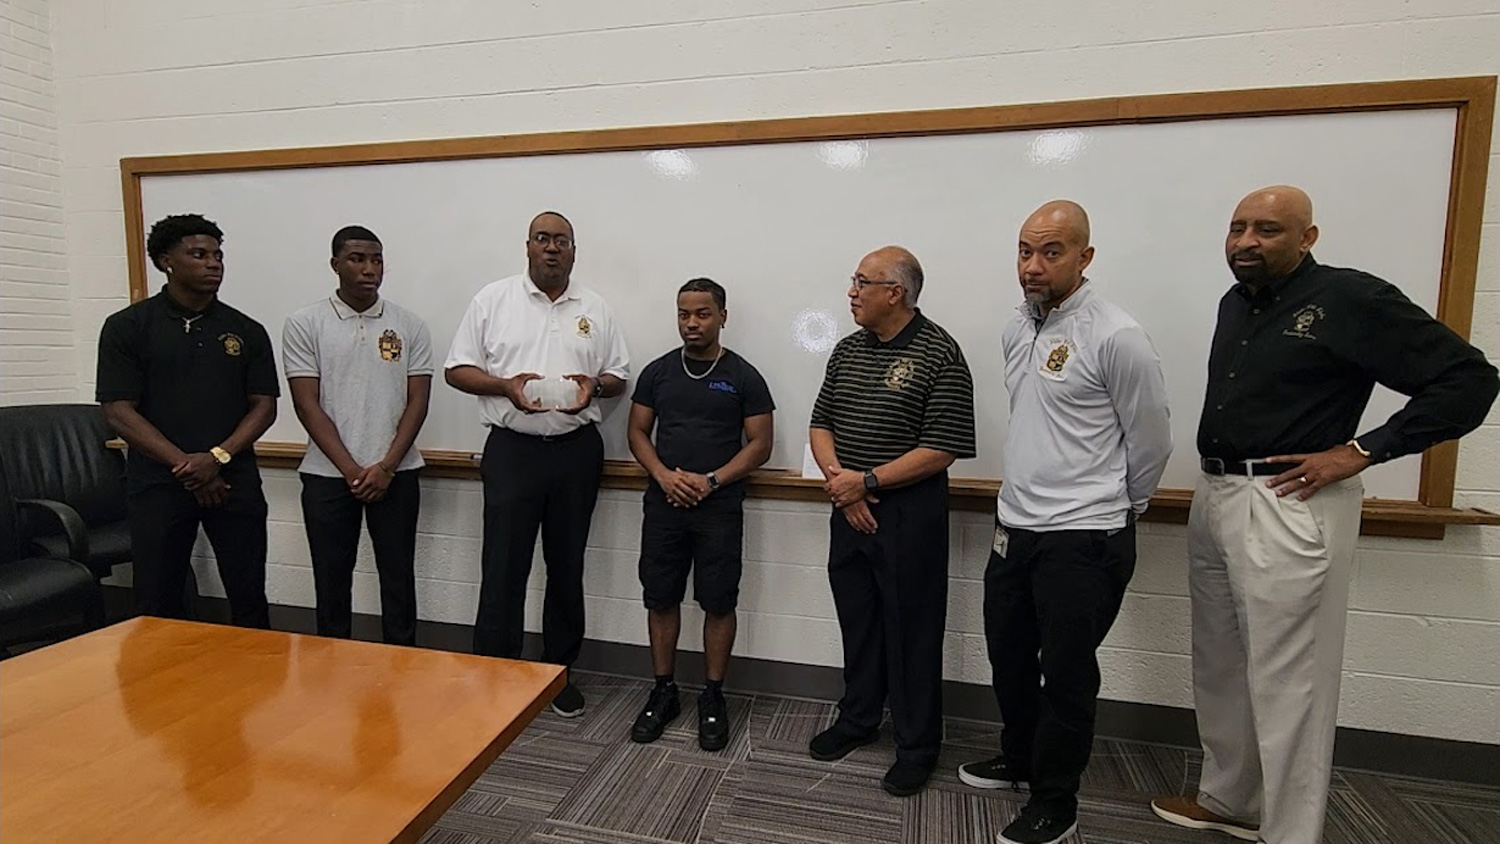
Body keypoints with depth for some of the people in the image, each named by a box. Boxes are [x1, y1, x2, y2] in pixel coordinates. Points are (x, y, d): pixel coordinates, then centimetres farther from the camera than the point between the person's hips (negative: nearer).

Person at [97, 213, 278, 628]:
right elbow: (119, 411, -4)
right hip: (157, 484, -1)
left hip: (234, 481, 1)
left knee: (249, 598, 5)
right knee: (158, 603, 7)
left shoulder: (247, 331, 7)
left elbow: (264, 406, 4)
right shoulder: (127, 327, 2)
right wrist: (186, 466, -13)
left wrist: (217, 457, -11)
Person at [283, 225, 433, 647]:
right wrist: (351, 469, -11)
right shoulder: (305, 324, 0)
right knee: (332, 579, 11)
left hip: (396, 473, 1)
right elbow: (307, 405, -4)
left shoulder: (410, 325, 2)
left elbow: (417, 402, 0)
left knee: (398, 576, 8)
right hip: (328, 474, 0)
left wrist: (386, 467, -9)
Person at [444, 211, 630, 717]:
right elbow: (457, 369, 3)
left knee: (567, 567, 11)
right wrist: (506, 385, -15)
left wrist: (595, 385, -10)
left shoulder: (595, 309, 10)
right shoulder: (492, 300, 4)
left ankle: (559, 671, 26)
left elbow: (620, 376, 12)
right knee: (503, 570, 0)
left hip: (577, 450, 2)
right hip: (512, 449, -2)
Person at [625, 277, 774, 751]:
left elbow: (759, 444, -2)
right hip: (663, 504, 3)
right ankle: (663, 693, 26)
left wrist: (711, 481, -14)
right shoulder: (657, 371, 7)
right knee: (661, 599, 9)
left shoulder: (743, 377, 0)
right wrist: (664, 475, -10)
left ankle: (712, 697, 22)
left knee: (718, 603, 4)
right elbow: (638, 432, 8)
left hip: (720, 509, -2)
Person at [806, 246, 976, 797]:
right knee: (857, 621, 18)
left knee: (911, 631, 7)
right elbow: (820, 425, 11)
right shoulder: (847, 350, 9)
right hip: (850, 510, 6)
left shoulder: (939, 354, -11)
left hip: (910, 514, -6)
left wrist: (867, 481, -17)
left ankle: (917, 746, 26)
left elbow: (941, 449, -16)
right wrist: (838, 479, -6)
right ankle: (857, 720, 38)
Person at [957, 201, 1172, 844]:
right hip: (1013, 527, 8)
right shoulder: (1016, 329, 7)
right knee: (1008, 656, 21)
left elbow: (1151, 441, -7)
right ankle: (1019, 759, 44)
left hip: (1083, 541, -7)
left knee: (1066, 676, 8)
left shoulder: (1116, 338, -16)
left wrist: (1115, 509, 6)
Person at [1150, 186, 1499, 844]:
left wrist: (1358, 451, -15)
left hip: (1288, 508, -8)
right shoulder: (1235, 304, 12)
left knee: (1286, 684, 0)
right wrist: (1213, 486, 11)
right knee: (1219, 669, 17)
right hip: (1213, 497, 8)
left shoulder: (1350, 299, -8)